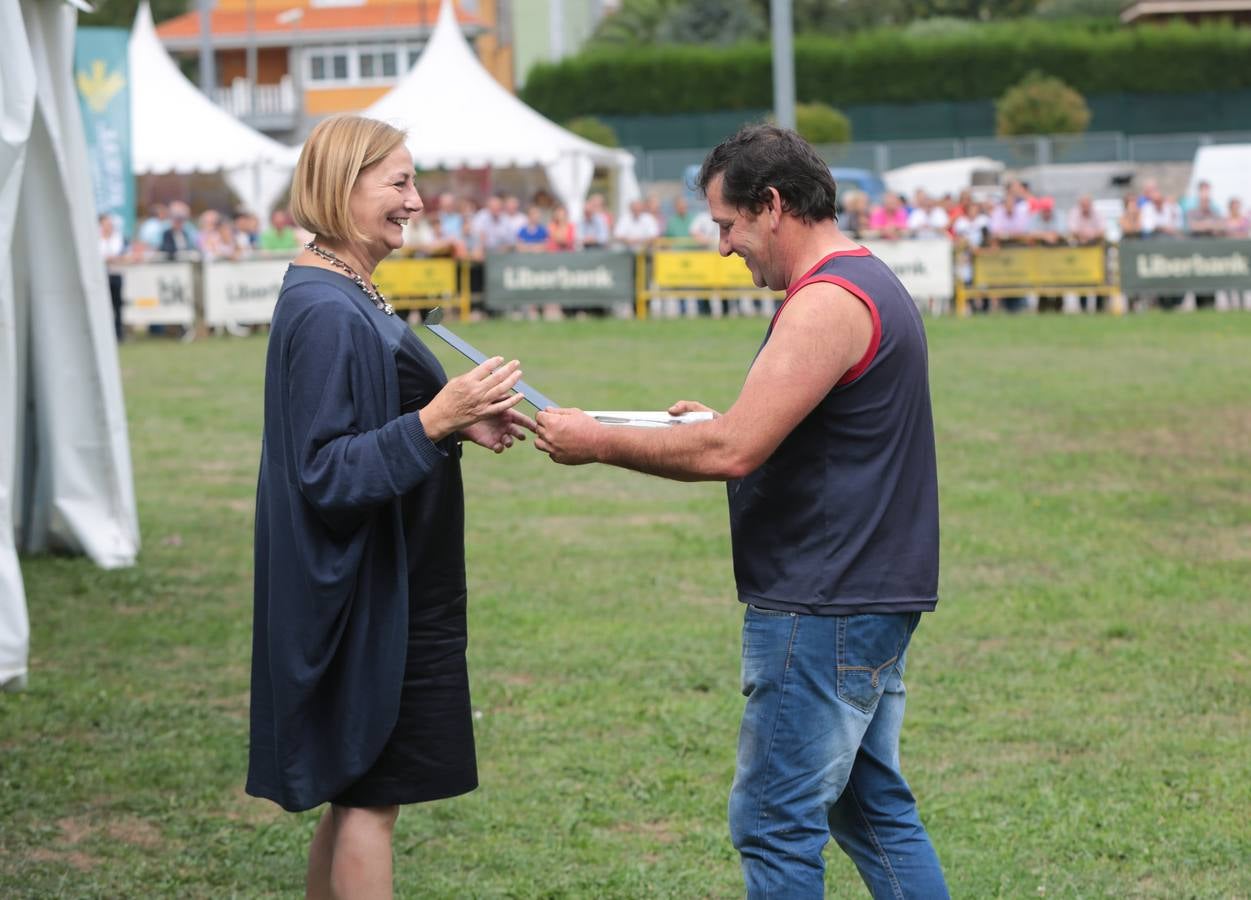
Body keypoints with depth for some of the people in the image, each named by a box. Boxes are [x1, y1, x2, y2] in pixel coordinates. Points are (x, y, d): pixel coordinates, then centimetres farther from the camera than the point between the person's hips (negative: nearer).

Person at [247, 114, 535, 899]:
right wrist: (434, 422, -30)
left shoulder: (348, 297, 12)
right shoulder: (326, 312, -19)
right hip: (372, 597, -10)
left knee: (354, 792, 15)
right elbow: (324, 473, -23)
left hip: (394, 590, 10)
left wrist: (456, 422, 8)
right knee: (370, 796, -3)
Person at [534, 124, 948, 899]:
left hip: (823, 611, -11)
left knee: (776, 825, -4)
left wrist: (599, 443, -14)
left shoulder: (828, 302, -19)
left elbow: (732, 452, -25)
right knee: (873, 808, 16)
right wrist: (719, 422, 11)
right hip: (870, 597, 11)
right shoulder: (869, 283, 15)